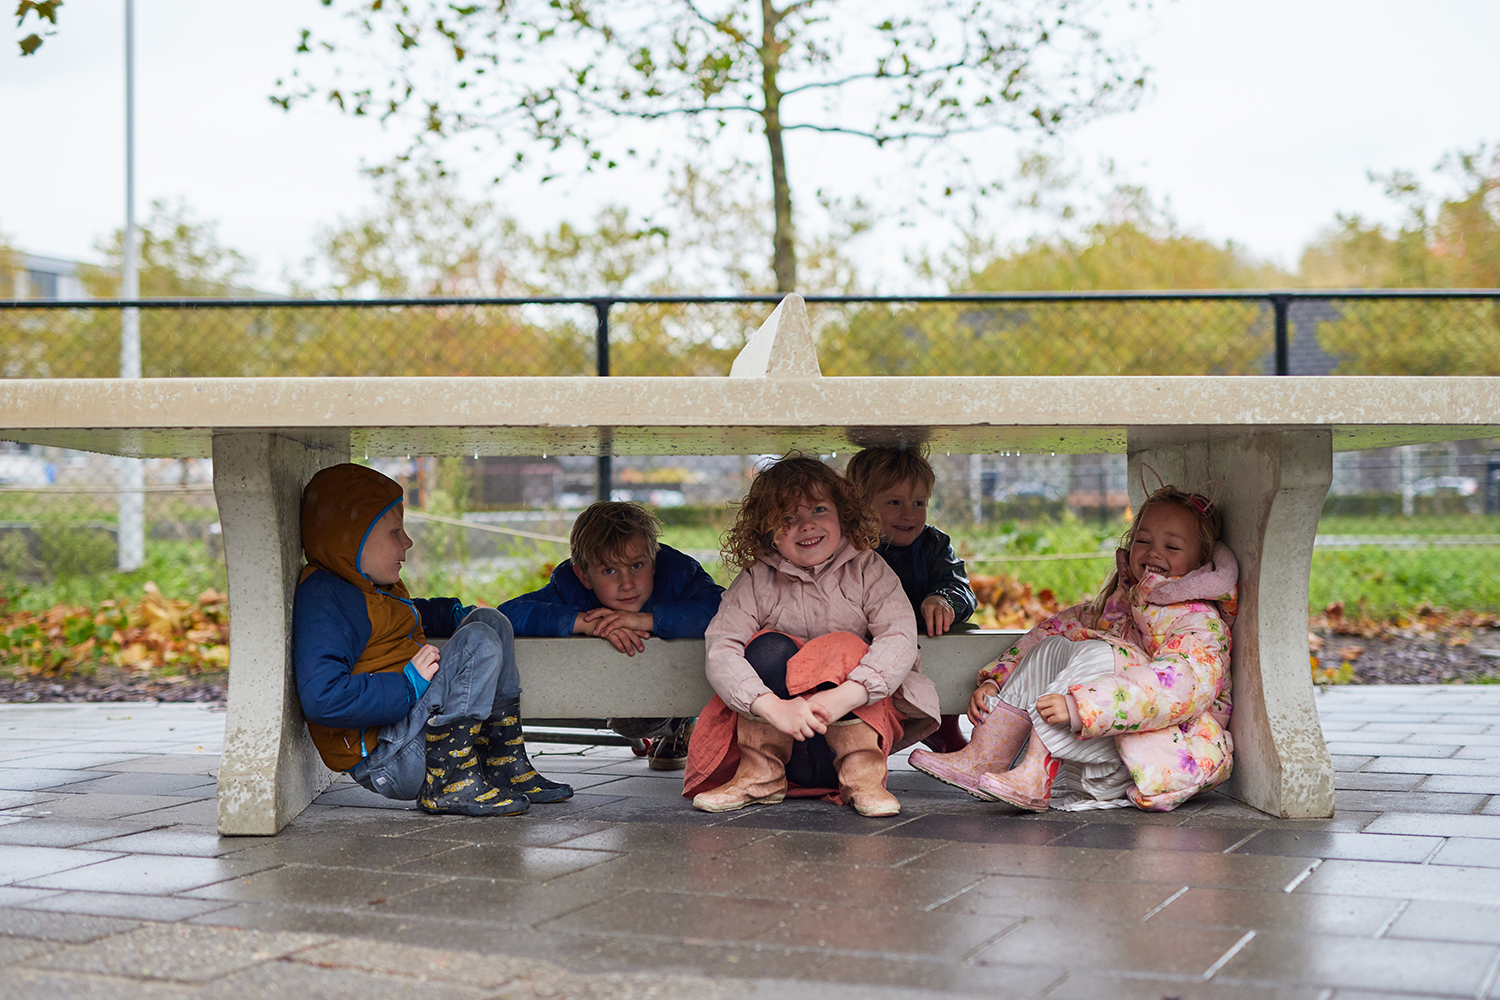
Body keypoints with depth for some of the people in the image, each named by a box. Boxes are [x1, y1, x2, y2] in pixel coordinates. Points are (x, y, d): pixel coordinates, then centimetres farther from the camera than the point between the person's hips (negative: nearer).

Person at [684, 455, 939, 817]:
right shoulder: (756, 582, 0)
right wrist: (775, 708, -35)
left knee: (845, 646, -25)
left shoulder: (867, 570, -1)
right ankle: (759, 774, -19)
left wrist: (842, 697, -36)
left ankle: (863, 774, -25)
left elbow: (900, 639, -17)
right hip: (782, 739, 1)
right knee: (770, 647, -22)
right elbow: (719, 651, -16)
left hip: (860, 723, -1)